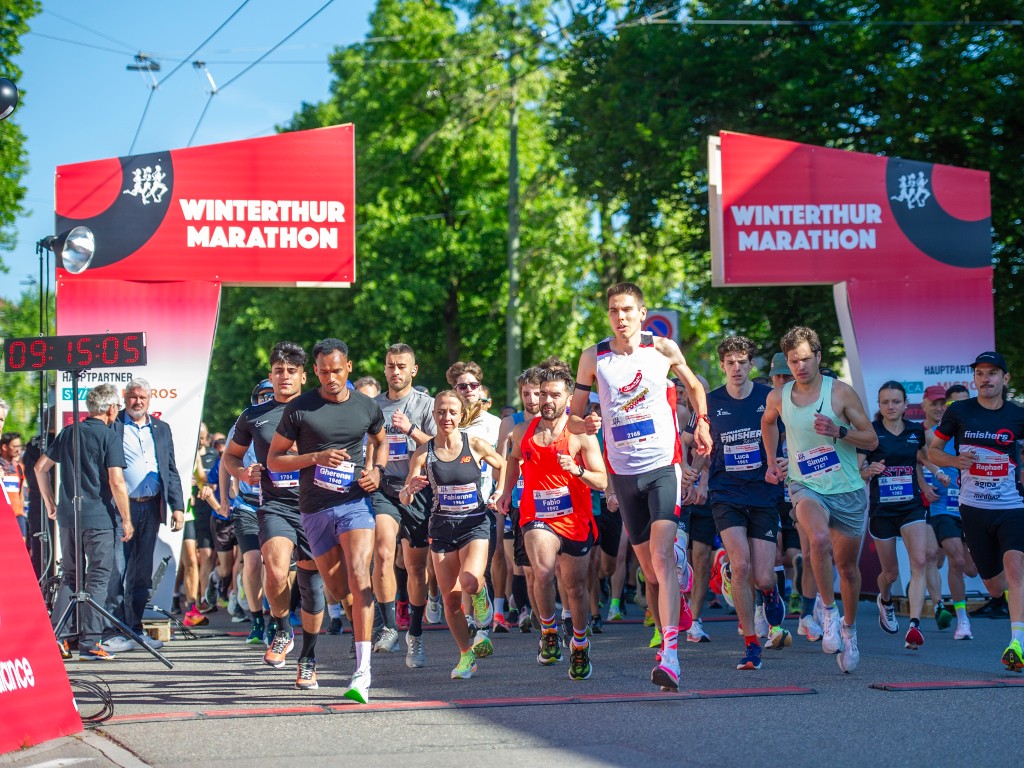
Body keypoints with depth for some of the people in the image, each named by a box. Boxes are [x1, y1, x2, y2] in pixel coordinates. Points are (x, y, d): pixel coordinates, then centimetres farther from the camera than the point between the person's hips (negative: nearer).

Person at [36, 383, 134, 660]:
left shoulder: (68, 433, 11)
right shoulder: (109, 437, -8)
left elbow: (40, 467, 16)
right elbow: (116, 482, -15)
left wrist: (50, 503, 24)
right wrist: (126, 520, -7)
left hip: (67, 516, 6)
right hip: (99, 518, -6)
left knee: (70, 576, 15)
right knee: (97, 579, 0)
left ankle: (56, 637, 9)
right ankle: (89, 644, -4)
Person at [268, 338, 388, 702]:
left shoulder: (367, 407, 4)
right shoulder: (299, 408, -3)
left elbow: (380, 440, 25)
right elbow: (273, 460, 1)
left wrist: (377, 470, 5)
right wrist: (316, 457, -15)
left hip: (356, 502, -1)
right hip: (315, 509, 1)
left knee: (358, 578, -19)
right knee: (336, 588, 7)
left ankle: (363, 672, -23)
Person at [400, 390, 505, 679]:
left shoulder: (476, 445, -6)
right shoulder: (424, 452, -3)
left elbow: (503, 465, 14)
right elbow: (404, 498, -5)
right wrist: (410, 489, -26)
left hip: (474, 523, -2)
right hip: (442, 527, 2)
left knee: (469, 581, -28)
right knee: (450, 599, 2)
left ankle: (482, 596, 8)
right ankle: (467, 655, 19)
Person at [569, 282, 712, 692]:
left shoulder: (664, 348, 1)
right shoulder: (593, 357, 3)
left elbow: (693, 385, 20)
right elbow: (573, 416, 8)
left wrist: (701, 421, 4)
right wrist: (584, 424, -14)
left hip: (664, 466, -3)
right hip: (624, 472, 3)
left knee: (662, 557, -19)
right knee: (649, 569, 8)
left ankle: (670, 657, -28)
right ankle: (665, 637, 25)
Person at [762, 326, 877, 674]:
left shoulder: (841, 392, -8)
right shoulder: (778, 398, 0)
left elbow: (872, 440, -5)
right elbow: (768, 423, 25)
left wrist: (838, 431, -21)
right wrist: (772, 462, 15)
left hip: (848, 490, 0)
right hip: (806, 487, 0)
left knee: (847, 566, 10)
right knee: (819, 540, -32)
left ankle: (849, 627, 35)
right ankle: (830, 612, -15)